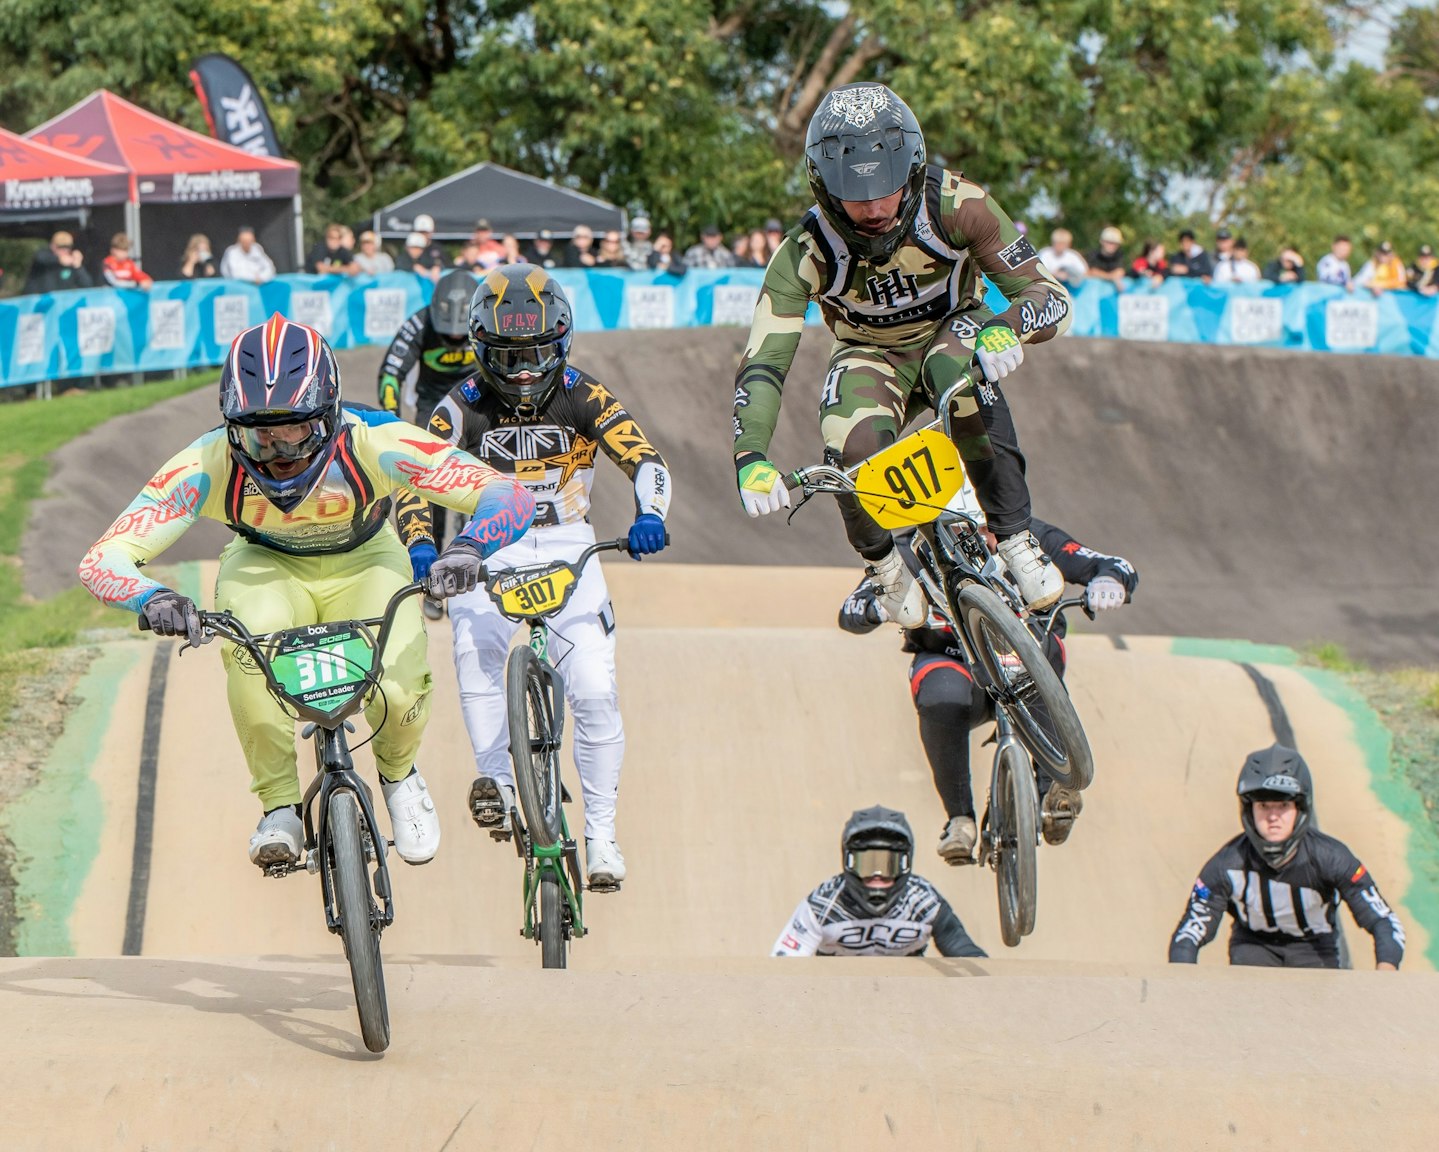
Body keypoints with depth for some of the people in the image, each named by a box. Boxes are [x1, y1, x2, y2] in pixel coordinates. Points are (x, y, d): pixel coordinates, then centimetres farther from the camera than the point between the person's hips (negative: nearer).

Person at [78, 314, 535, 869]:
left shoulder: (375, 444, -35)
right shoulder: (210, 465, -33)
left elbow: (510, 497, -35)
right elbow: (102, 560, -34)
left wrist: (467, 548, -56)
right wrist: (154, 599, -56)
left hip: (363, 563, 0)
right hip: (266, 566, 0)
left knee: (397, 693, -25)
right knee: (250, 645, -34)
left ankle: (397, 772, 13)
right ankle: (280, 805, -12)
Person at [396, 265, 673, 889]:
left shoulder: (584, 399, -6)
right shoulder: (462, 409, -7)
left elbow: (645, 460, -14)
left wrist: (649, 515, -36)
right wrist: (420, 545, -33)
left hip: (566, 550, 0)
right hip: (489, 551, 0)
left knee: (596, 691, -14)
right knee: (475, 644, -34)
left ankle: (601, 832, 1)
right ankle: (496, 780, -26)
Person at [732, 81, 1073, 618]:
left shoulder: (955, 206, -28)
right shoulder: (807, 252, -27)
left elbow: (1050, 295, -26)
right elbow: (763, 362, -30)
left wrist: (1006, 327, -50)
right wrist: (750, 458, -47)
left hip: (950, 331, -1)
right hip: (871, 357, 1)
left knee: (959, 373, -38)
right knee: (852, 447, -32)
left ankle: (1016, 540, -25)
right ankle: (886, 568, 0)